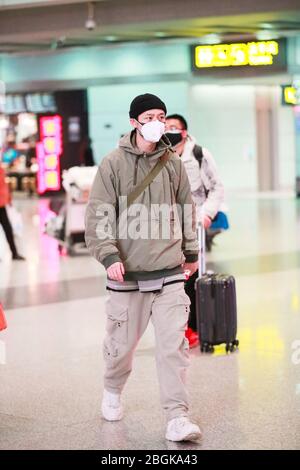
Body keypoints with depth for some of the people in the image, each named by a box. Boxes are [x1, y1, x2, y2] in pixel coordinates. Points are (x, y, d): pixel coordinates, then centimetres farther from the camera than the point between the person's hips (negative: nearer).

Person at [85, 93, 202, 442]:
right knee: (122, 343, 11)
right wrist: (109, 256, -17)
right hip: (127, 274, -2)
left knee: (173, 345, -4)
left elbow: (187, 210, 17)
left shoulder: (173, 163, 6)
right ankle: (112, 392, 40)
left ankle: (177, 419, 0)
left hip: (169, 274, 2)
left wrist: (190, 252, 22)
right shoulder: (113, 164, -4)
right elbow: (98, 215, -7)